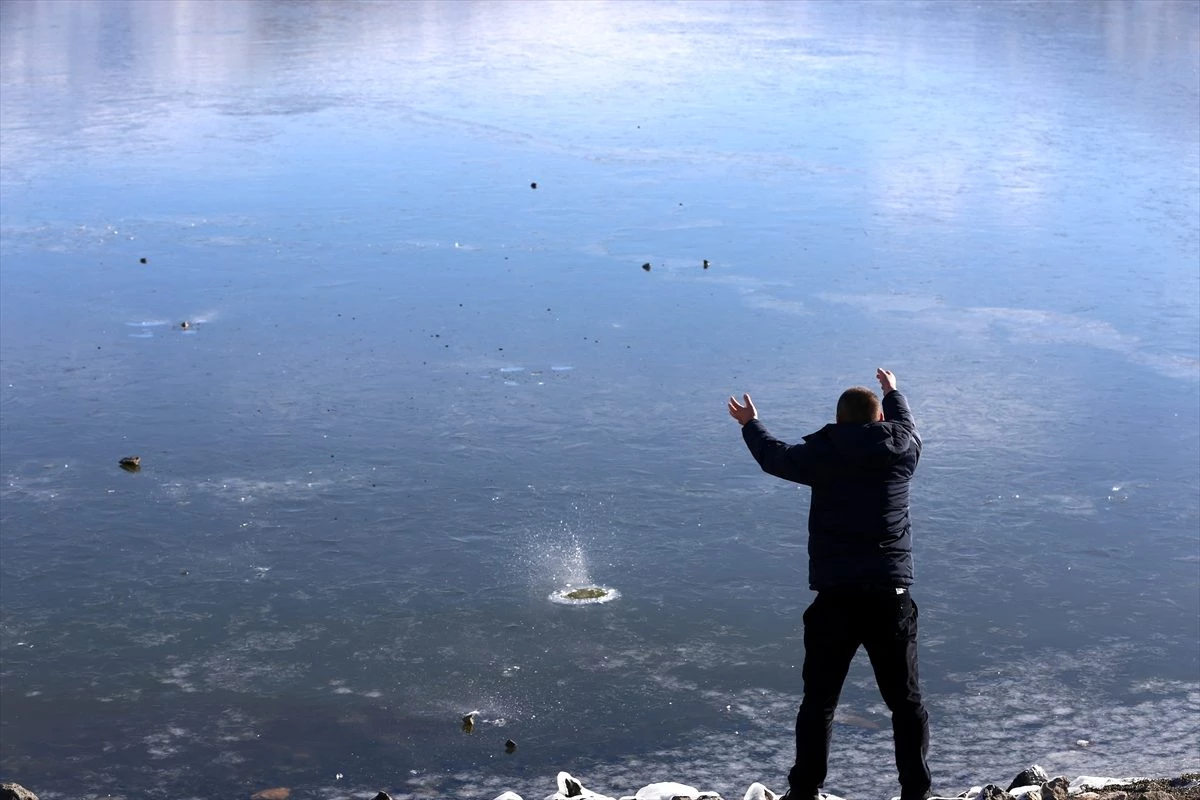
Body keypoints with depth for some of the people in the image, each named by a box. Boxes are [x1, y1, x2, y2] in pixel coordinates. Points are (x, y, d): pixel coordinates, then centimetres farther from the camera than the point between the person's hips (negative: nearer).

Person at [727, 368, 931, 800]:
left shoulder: (822, 455, -1)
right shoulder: (902, 450, 2)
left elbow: (774, 456, 19)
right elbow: (907, 424, 27)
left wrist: (750, 425, 40)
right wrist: (893, 392, 49)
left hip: (835, 598, -1)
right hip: (891, 596, 1)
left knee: (818, 700, 7)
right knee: (906, 700, 7)